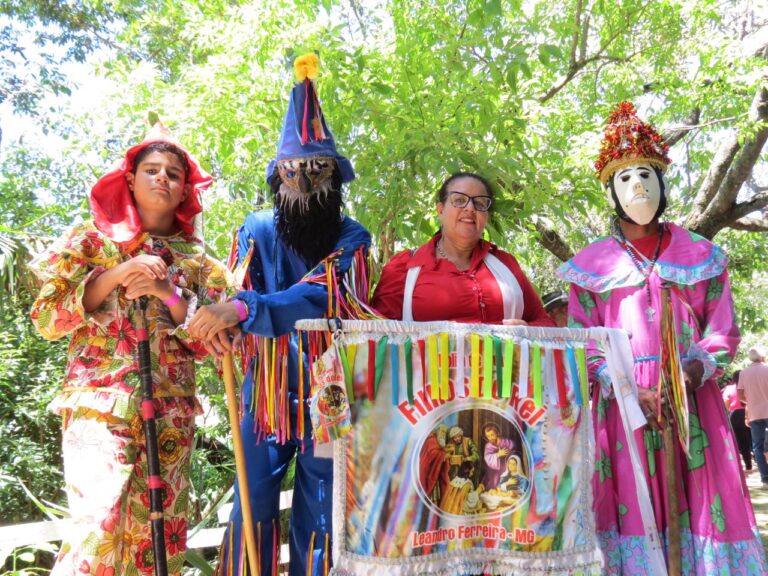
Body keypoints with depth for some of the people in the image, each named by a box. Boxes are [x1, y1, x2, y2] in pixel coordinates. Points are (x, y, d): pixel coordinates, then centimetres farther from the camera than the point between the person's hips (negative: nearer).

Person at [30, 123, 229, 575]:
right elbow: (46, 319, 0)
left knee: (159, 534, 4)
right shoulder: (94, 237, 7)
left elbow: (209, 342, 4)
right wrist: (115, 275, -11)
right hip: (99, 403, -2)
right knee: (99, 525, -16)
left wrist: (168, 294, -10)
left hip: (171, 413, 3)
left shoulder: (197, 259, 11)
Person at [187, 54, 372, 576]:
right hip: (266, 391, 1)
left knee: (319, 514, 9)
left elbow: (321, 298, -24)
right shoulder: (257, 231, 2)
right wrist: (218, 316, -28)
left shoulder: (352, 239, -6)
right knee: (252, 509, 5)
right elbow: (234, 295, -4)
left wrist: (242, 310, -37)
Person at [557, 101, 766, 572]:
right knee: (634, 509, -1)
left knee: (701, 505, 0)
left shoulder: (700, 255, 13)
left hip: (693, 400, 1)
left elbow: (722, 331, 8)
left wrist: (691, 373, -11)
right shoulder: (593, 263, 8)